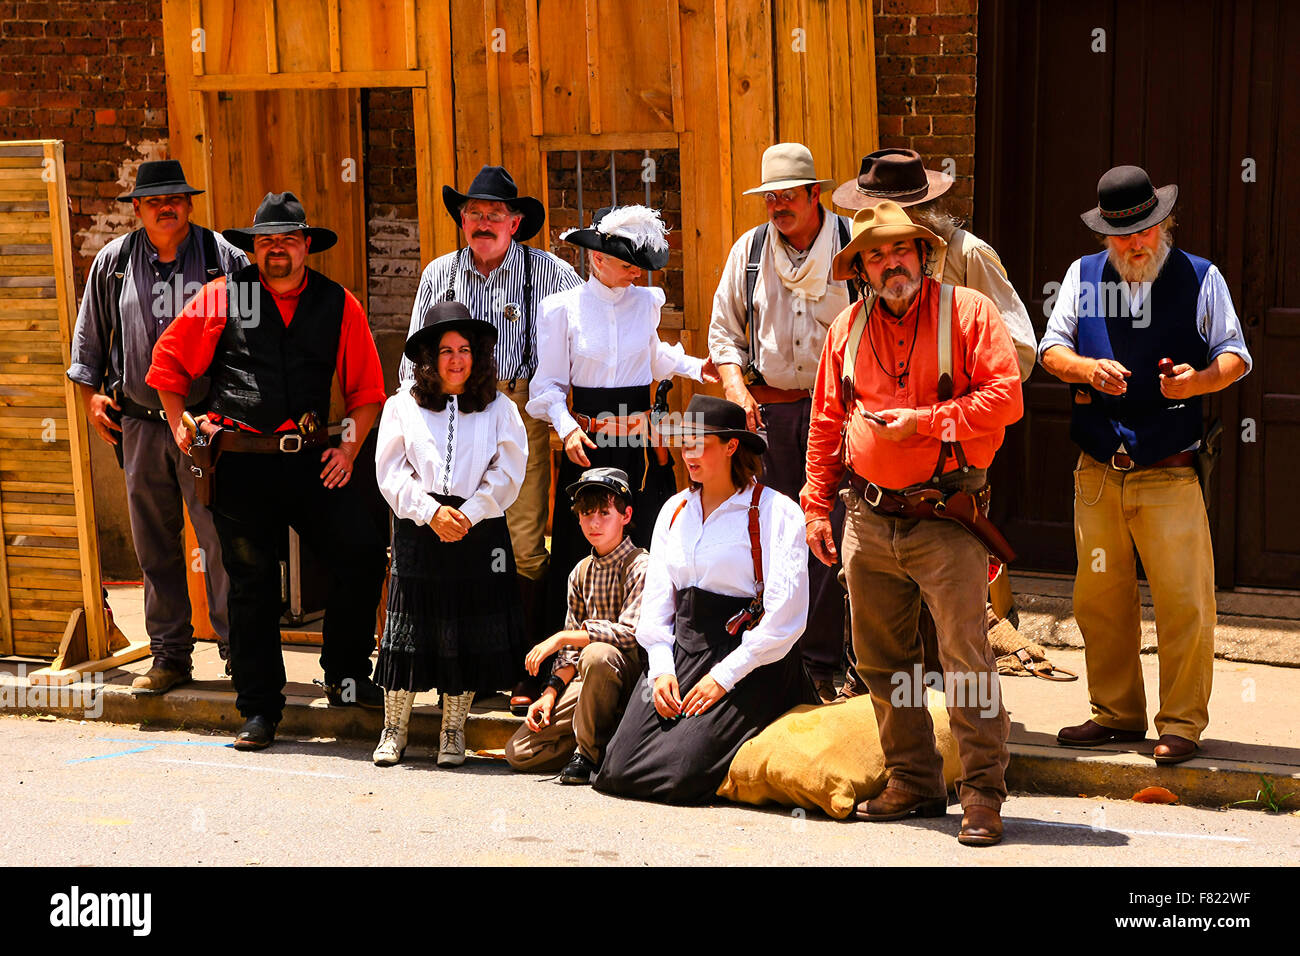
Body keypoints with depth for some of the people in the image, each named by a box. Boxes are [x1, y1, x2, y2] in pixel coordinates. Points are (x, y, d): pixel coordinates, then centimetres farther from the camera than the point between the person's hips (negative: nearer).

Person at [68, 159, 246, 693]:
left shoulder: (222, 257, 1)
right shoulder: (113, 262, 9)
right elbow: (88, 333, 20)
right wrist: (90, 393, 13)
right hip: (139, 423, 3)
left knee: (221, 542, -5)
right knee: (154, 546, 8)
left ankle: (237, 651, 5)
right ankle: (170, 656, 17)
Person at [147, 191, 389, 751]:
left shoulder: (339, 305, 6)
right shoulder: (222, 298, 2)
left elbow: (366, 388, 11)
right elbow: (169, 363, 11)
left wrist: (350, 446, 1)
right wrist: (180, 428, 7)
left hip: (312, 459, 1)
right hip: (241, 461, -1)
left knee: (364, 552, -11)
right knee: (251, 583, 3)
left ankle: (345, 676, 10)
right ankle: (259, 710, 15)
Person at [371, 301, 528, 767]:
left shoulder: (499, 409, 8)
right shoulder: (402, 406, 8)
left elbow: (508, 473, 1)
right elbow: (391, 472, 1)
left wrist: (468, 514, -11)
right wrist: (432, 512, -11)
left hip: (479, 532, 0)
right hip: (418, 533, 0)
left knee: (470, 632, 2)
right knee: (408, 626, 0)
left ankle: (453, 730, 15)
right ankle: (394, 728, 13)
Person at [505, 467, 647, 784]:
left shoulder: (641, 566, -10)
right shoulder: (580, 573, 12)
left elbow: (632, 634, -23)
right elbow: (571, 650, 14)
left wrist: (561, 637, -17)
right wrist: (552, 691, -2)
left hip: (633, 672, -6)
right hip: (589, 684, 6)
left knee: (597, 655, -41)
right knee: (519, 753, -6)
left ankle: (589, 753, -21)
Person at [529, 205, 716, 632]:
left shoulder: (646, 302, 7)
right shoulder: (564, 308, -2)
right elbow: (550, 384, 0)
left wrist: (695, 368, 12)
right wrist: (567, 427, -15)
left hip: (641, 444, 3)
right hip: (588, 444, -3)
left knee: (648, 545, 2)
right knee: (583, 550, 0)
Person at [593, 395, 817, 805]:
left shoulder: (775, 511, -5)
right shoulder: (674, 510, 15)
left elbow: (784, 617, -11)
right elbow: (656, 600, 14)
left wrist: (724, 677, -15)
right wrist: (661, 668, -2)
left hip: (748, 664, -6)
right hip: (681, 653, 6)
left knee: (678, 774, -21)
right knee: (618, 770, -9)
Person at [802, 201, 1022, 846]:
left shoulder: (967, 311, -2)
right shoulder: (848, 327, 12)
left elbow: (1004, 398, -10)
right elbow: (826, 423, 16)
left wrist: (923, 420, -14)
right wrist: (816, 504, 12)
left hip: (945, 520, -5)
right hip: (868, 521, 5)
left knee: (966, 660, -8)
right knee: (881, 659, 10)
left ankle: (983, 794, 0)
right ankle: (914, 783, 23)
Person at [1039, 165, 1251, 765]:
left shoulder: (1200, 278, 4)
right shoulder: (1083, 275, 11)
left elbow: (1235, 355, 4)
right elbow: (1051, 348, 9)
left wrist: (1197, 380, -17)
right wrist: (1089, 368, -12)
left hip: (1171, 473, -3)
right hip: (1097, 470, 3)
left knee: (1184, 602, -5)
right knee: (1099, 598, 8)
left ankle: (1181, 723, 7)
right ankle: (1116, 714, 22)